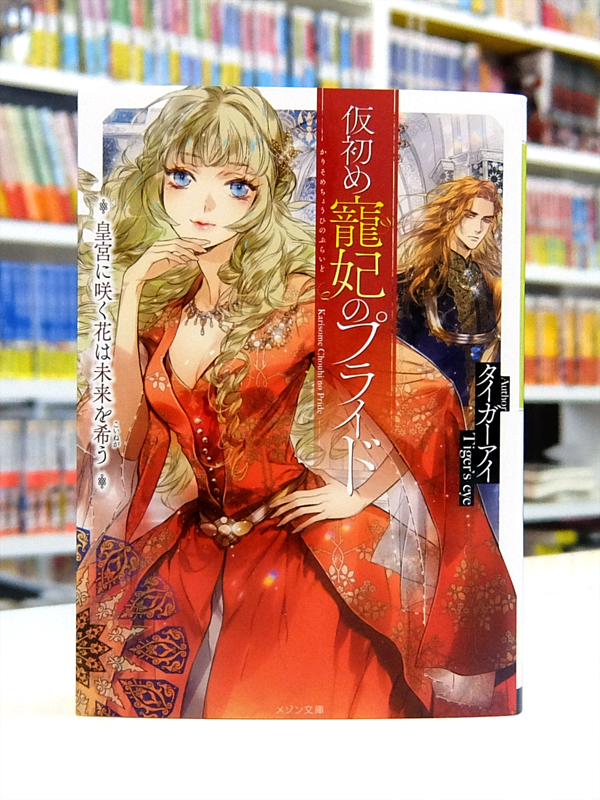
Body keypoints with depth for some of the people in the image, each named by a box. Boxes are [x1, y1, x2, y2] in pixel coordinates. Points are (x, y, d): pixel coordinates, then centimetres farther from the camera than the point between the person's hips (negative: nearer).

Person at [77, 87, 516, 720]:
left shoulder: (296, 297, -11)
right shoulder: (163, 305, 4)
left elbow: (431, 397, -14)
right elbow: (128, 437, -9)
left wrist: (359, 498, -8)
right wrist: (131, 289, -10)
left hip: (294, 541, -4)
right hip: (198, 540, 4)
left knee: (262, 702, -14)